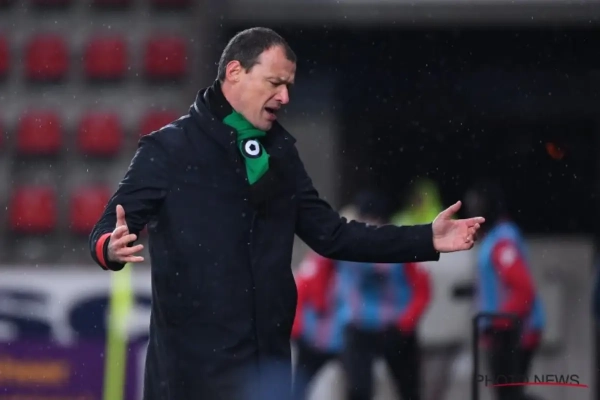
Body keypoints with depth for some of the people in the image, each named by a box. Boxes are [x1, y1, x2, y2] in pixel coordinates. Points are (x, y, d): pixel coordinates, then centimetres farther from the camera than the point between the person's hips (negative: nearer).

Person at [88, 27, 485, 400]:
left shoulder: (280, 153, 13)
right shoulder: (168, 149, -5)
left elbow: (331, 235, 14)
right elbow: (109, 230, -8)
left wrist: (426, 240, 7)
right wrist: (112, 248, -33)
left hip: (268, 362, 6)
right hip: (192, 365, -6)